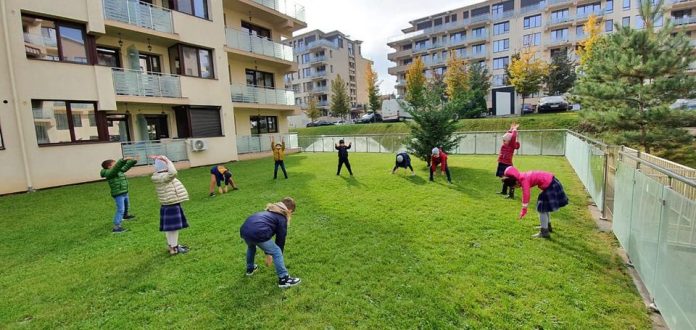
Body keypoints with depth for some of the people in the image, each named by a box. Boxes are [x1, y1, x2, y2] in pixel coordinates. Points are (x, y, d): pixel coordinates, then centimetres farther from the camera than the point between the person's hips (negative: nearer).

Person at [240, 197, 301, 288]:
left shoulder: (269, 211, 34)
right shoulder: (282, 218, 11)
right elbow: (280, 239, 14)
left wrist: (268, 253, 44)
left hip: (244, 230, 8)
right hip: (257, 233, -8)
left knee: (251, 247, 40)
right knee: (277, 252, 6)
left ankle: (250, 269, 56)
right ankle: (284, 279, 10)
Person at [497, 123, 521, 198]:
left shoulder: (512, 146, -9)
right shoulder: (504, 145, 9)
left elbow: (513, 138, -21)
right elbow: (506, 136, 22)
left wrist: (514, 130, -9)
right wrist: (510, 130, 20)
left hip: (508, 165, -8)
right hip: (502, 164, 8)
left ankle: (511, 194, -10)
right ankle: (504, 191, 34)